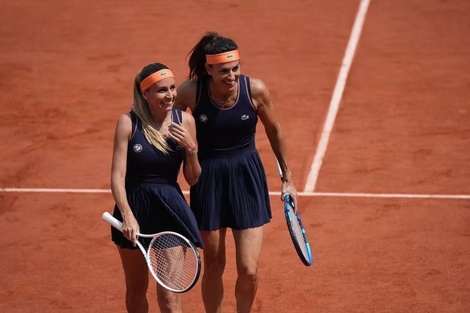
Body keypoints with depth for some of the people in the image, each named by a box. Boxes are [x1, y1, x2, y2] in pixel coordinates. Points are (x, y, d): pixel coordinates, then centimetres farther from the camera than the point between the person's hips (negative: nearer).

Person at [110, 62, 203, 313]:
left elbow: (192, 179, 1)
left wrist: (191, 149, -17)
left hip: (170, 210, 0)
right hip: (134, 210, 0)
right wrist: (127, 215, -28)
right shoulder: (128, 122, -11)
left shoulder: (184, 121, -5)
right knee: (136, 291, 16)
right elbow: (117, 175, -15)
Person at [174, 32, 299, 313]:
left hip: (247, 177, 0)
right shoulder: (190, 91, -15)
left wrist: (288, 177, 10)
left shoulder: (256, 89, -14)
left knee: (249, 271, -4)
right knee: (213, 267, 10)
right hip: (208, 180, 0)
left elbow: (275, 131, 3)